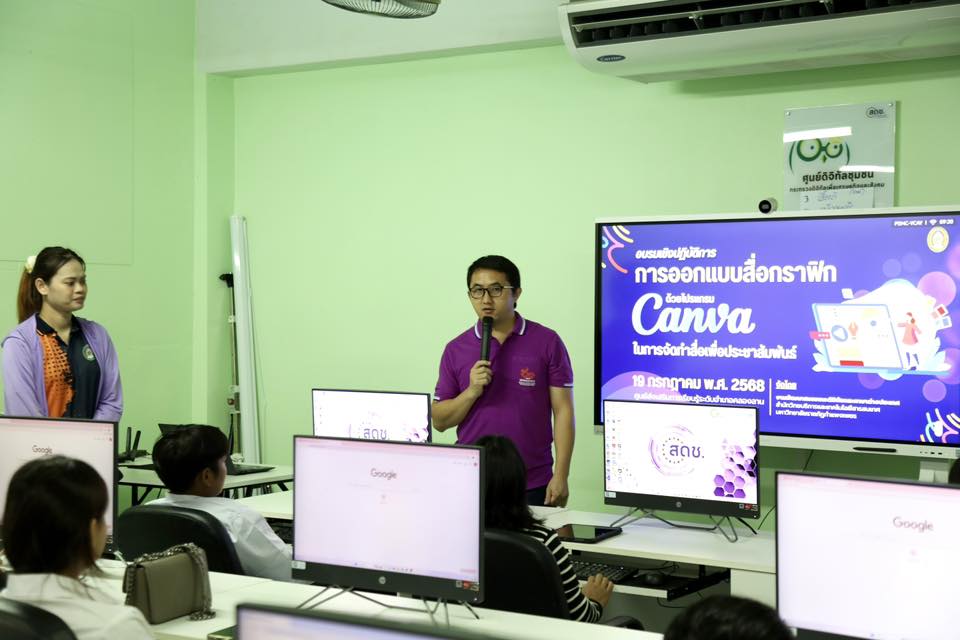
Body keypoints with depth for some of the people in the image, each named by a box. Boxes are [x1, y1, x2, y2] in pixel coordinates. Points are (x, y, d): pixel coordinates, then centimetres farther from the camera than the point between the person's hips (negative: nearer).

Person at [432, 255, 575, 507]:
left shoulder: (547, 342, -2)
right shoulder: (456, 349, 5)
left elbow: (563, 411, -3)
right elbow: (439, 420, 6)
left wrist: (560, 476, -10)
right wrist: (472, 392, -12)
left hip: (532, 485, -2)